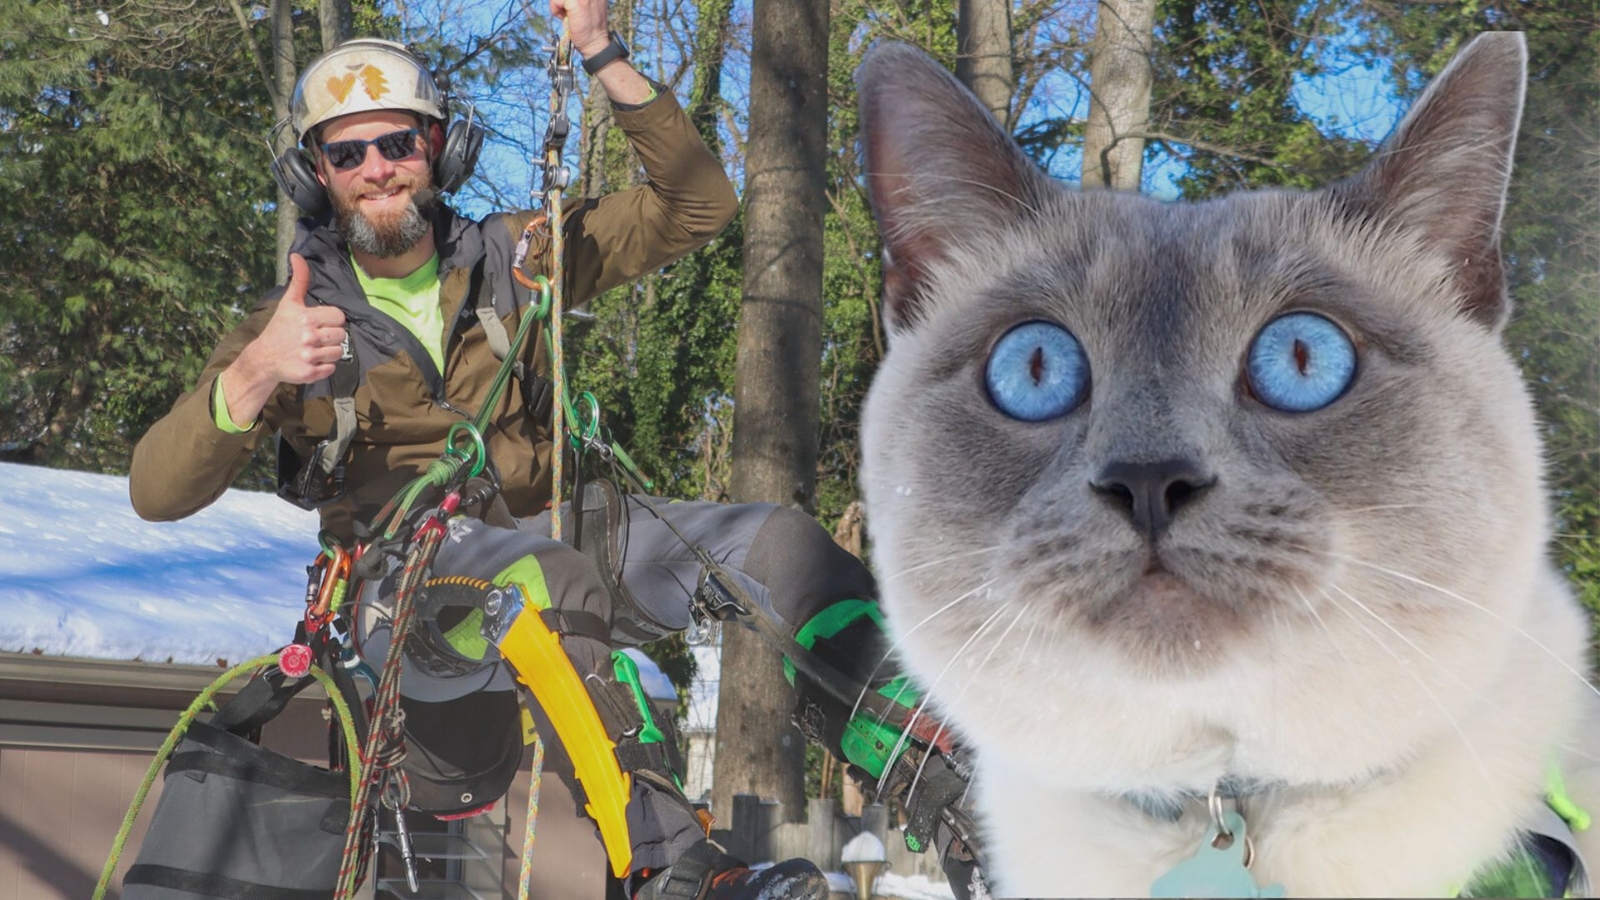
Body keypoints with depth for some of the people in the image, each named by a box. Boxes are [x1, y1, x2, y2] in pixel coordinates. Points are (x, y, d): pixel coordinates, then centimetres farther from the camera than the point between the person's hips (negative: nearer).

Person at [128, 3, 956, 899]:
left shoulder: (510, 258, 8)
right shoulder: (293, 325, 2)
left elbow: (696, 205, 2)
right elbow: (157, 493, -8)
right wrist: (253, 377, -28)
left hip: (558, 532, 4)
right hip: (416, 591, -3)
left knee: (780, 542, -20)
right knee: (541, 583, -39)